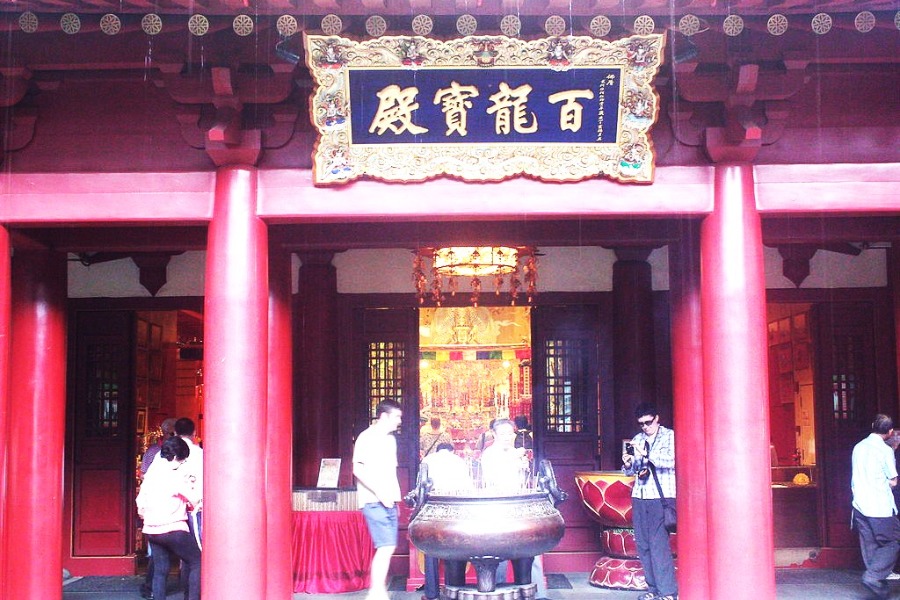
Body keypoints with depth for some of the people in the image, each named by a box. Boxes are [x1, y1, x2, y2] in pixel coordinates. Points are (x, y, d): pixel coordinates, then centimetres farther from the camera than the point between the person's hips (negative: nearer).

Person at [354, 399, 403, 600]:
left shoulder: (390, 439, 17)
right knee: (385, 546, -14)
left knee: (388, 546, 6)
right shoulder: (367, 437, -8)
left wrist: (394, 495, 13)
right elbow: (358, 469, -14)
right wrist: (379, 492, -20)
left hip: (388, 501, 8)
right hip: (374, 501, -8)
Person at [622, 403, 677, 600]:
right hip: (639, 496, 6)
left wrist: (647, 454, -25)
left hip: (661, 497, -6)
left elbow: (673, 460, -15)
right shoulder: (637, 440, 17)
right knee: (643, 544, 3)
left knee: (658, 543, -13)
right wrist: (627, 464, -4)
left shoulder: (669, 436, 2)